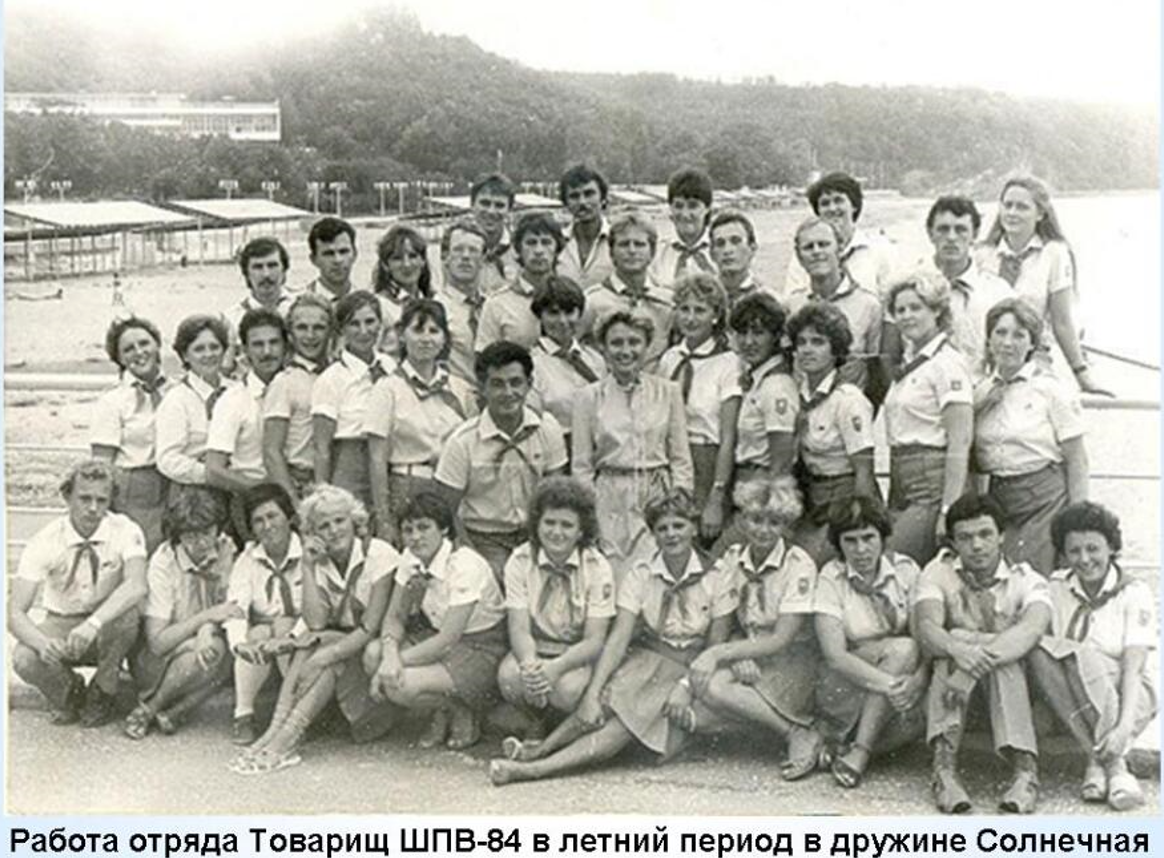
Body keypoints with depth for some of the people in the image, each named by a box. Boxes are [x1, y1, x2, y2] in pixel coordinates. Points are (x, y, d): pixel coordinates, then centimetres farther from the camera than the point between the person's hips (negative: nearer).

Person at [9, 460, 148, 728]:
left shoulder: (124, 531, -17)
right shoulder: (45, 541, -16)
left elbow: (136, 585, -36)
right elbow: (15, 613, -22)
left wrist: (93, 624, -52)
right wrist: (43, 643, -43)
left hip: (108, 630, 0)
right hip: (60, 626, 1)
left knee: (126, 611, -35)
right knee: (24, 660, -31)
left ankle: (102, 695, -8)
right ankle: (69, 692, 5)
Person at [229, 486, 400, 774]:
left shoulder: (380, 555, -14)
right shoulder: (319, 562, 1)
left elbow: (372, 626, -20)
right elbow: (315, 622, -13)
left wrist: (326, 655, -31)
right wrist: (307, 568, -17)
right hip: (335, 642, 4)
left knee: (326, 649, -30)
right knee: (310, 644, -26)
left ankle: (285, 740, -36)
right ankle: (276, 731, -35)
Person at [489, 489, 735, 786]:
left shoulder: (717, 579, -6)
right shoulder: (641, 575, -1)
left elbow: (715, 648, -2)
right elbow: (619, 637, -11)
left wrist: (686, 687, -18)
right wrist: (593, 692, -23)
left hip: (692, 670, -3)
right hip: (645, 658, 3)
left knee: (635, 719, -29)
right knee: (607, 702, -31)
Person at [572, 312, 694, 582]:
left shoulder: (668, 392, 6)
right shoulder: (590, 397, 5)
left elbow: (682, 460, 8)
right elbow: (581, 465, 7)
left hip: (657, 497, 0)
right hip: (609, 500, 0)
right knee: (613, 578, -4)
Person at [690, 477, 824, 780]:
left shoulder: (799, 566, -12)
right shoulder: (732, 559, 3)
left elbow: (781, 639, -16)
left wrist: (720, 653, -22)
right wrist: (737, 654, -20)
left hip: (792, 661, -6)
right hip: (749, 654, 6)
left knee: (713, 685, -28)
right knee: (702, 679, -26)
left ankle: (801, 735, -16)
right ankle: (799, 734, -13)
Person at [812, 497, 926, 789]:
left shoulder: (905, 569, -1)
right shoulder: (831, 578, -8)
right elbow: (834, 655, -19)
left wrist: (916, 680, -30)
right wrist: (887, 682, -33)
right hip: (847, 692, -2)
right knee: (902, 649, -28)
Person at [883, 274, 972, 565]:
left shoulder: (948, 363, -8)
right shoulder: (907, 361, 16)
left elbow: (959, 443, -14)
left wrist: (948, 510, -19)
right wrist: (892, 504, 12)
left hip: (934, 482, -7)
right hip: (902, 485, 8)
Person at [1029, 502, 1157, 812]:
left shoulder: (1134, 592, -6)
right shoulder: (1057, 586, 5)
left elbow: (1133, 667, -16)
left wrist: (1125, 726, -29)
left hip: (1126, 697, -3)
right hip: (1071, 701, 3)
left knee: (1081, 655, -32)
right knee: (1039, 648, -28)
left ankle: (1113, 762, -31)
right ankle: (1098, 758, -30)